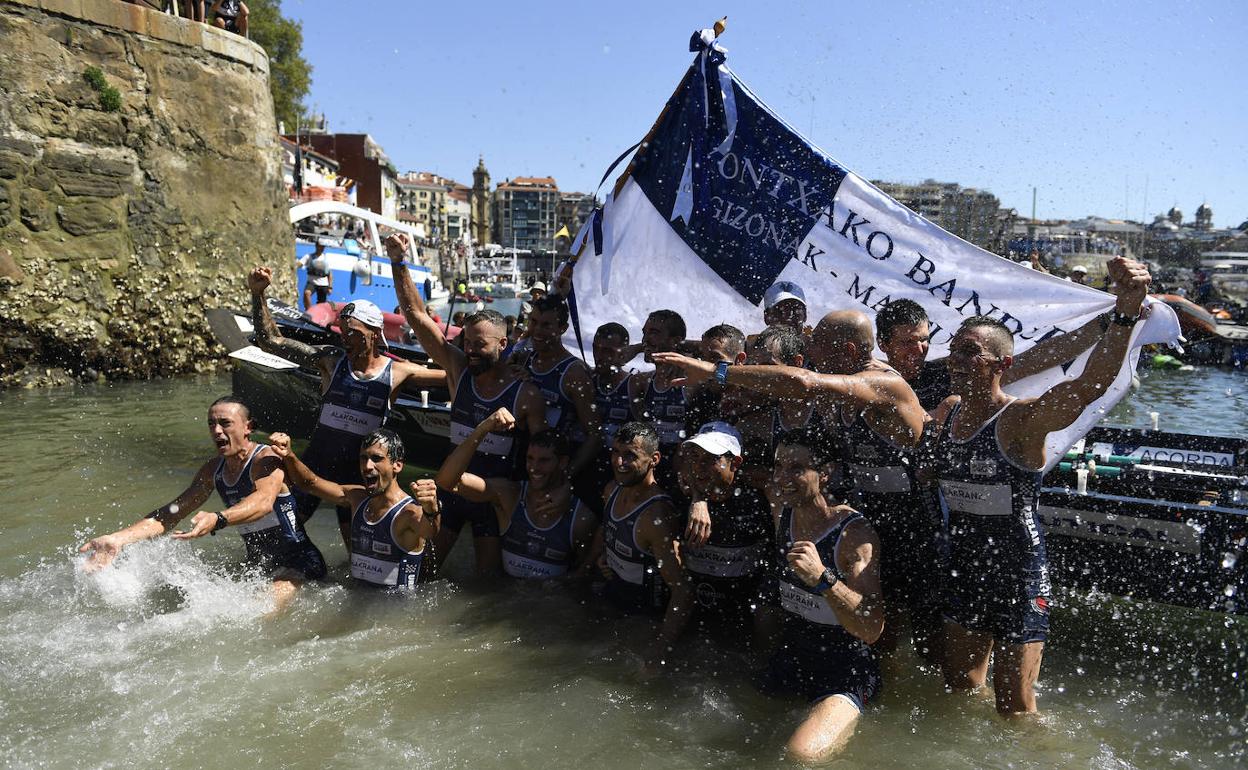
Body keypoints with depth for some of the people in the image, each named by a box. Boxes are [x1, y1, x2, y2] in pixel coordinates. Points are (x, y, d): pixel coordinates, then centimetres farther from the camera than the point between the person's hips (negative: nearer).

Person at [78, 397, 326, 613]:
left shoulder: (266, 460, -19)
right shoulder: (213, 470, 6)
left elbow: (264, 501, -40)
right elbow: (171, 513, 4)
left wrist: (217, 520, -59)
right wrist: (118, 539, -10)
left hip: (297, 562, -8)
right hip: (256, 563, 8)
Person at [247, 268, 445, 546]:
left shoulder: (397, 372, -9)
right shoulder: (331, 360, -7)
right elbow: (269, 342, -7)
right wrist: (258, 294, -16)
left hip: (359, 470, -1)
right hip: (315, 461, 1)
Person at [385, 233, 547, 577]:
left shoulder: (527, 396, -15)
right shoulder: (458, 369, -6)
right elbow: (416, 315, -10)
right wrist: (398, 262, -19)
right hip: (451, 486, 3)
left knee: (488, 582, 7)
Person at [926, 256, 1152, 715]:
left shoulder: (1023, 419, -19)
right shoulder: (946, 412, 1)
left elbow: (1090, 385, -38)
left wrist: (1126, 312, -53)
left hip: (1018, 574, -6)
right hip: (963, 570, 6)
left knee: (1014, 708, 7)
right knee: (959, 689, 23)